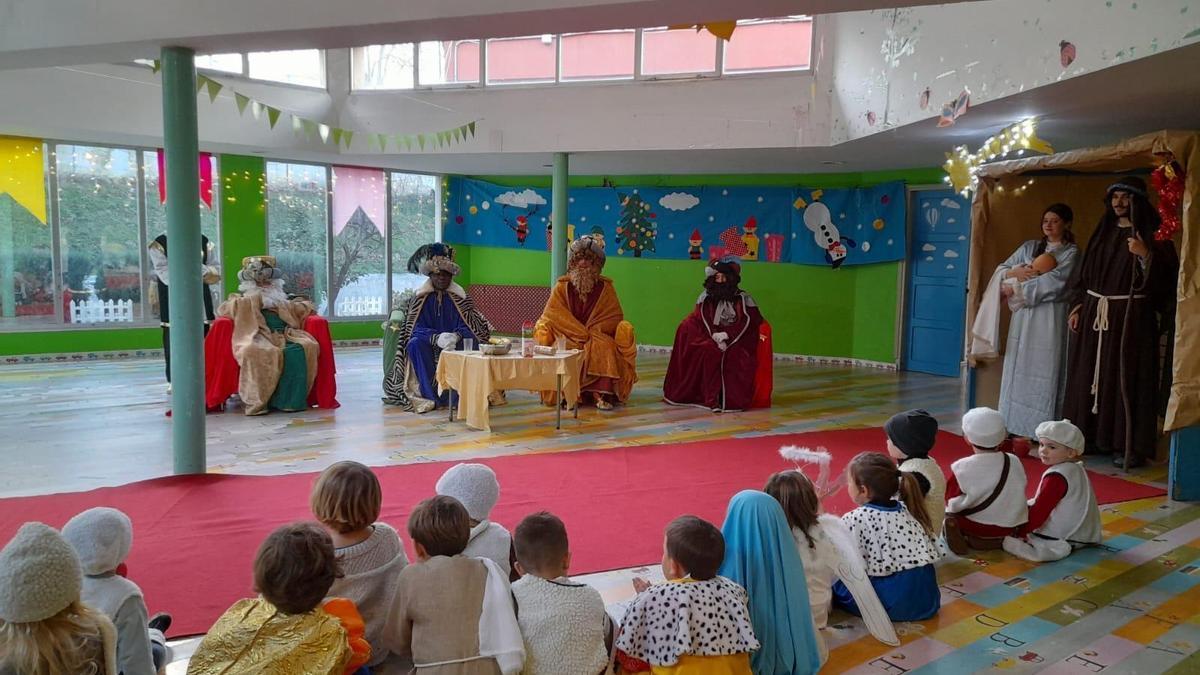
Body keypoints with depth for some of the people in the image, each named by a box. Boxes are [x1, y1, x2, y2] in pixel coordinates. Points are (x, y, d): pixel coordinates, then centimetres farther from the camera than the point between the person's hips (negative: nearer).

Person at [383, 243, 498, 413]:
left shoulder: (460, 297, 0)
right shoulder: (420, 298, -3)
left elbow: (467, 328, -8)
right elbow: (417, 329, -11)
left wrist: (456, 336, -31)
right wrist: (436, 338, -31)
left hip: (455, 344, 1)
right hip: (429, 344, -1)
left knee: (472, 342, -28)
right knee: (415, 344, -32)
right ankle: (430, 396, -31)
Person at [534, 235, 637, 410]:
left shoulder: (605, 288, 5)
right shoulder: (562, 287, 4)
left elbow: (614, 318, 3)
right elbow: (552, 316, -3)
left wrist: (591, 332, -11)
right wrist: (579, 333, -13)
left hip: (597, 337, 0)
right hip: (568, 337, 0)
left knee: (605, 348, -33)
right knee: (565, 351, -33)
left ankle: (602, 394, -32)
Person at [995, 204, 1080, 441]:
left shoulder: (1071, 252, 1)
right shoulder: (1029, 247, 14)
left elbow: (1054, 282, -13)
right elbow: (1002, 269, 14)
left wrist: (1016, 289, -12)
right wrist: (1016, 272, -8)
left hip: (1051, 317, -4)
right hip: (1024, 315, 4)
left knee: (1045, 371, -5)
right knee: (1019, 368, 4)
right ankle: (1016, 424, 11)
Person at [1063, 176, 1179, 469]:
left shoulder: (1152, 235, -3)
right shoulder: (1103, 232, 13)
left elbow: (1163, 278, -10)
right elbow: (1084, 273, 14)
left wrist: (1145, 255, -26)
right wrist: (1077, 307, 7)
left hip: (1131, 316, -5)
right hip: (1094, 314, 5)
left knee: (1127, 379, -4)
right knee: (1091, 376, 7)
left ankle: (1129, 444, 1)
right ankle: (1094, 435, 16)